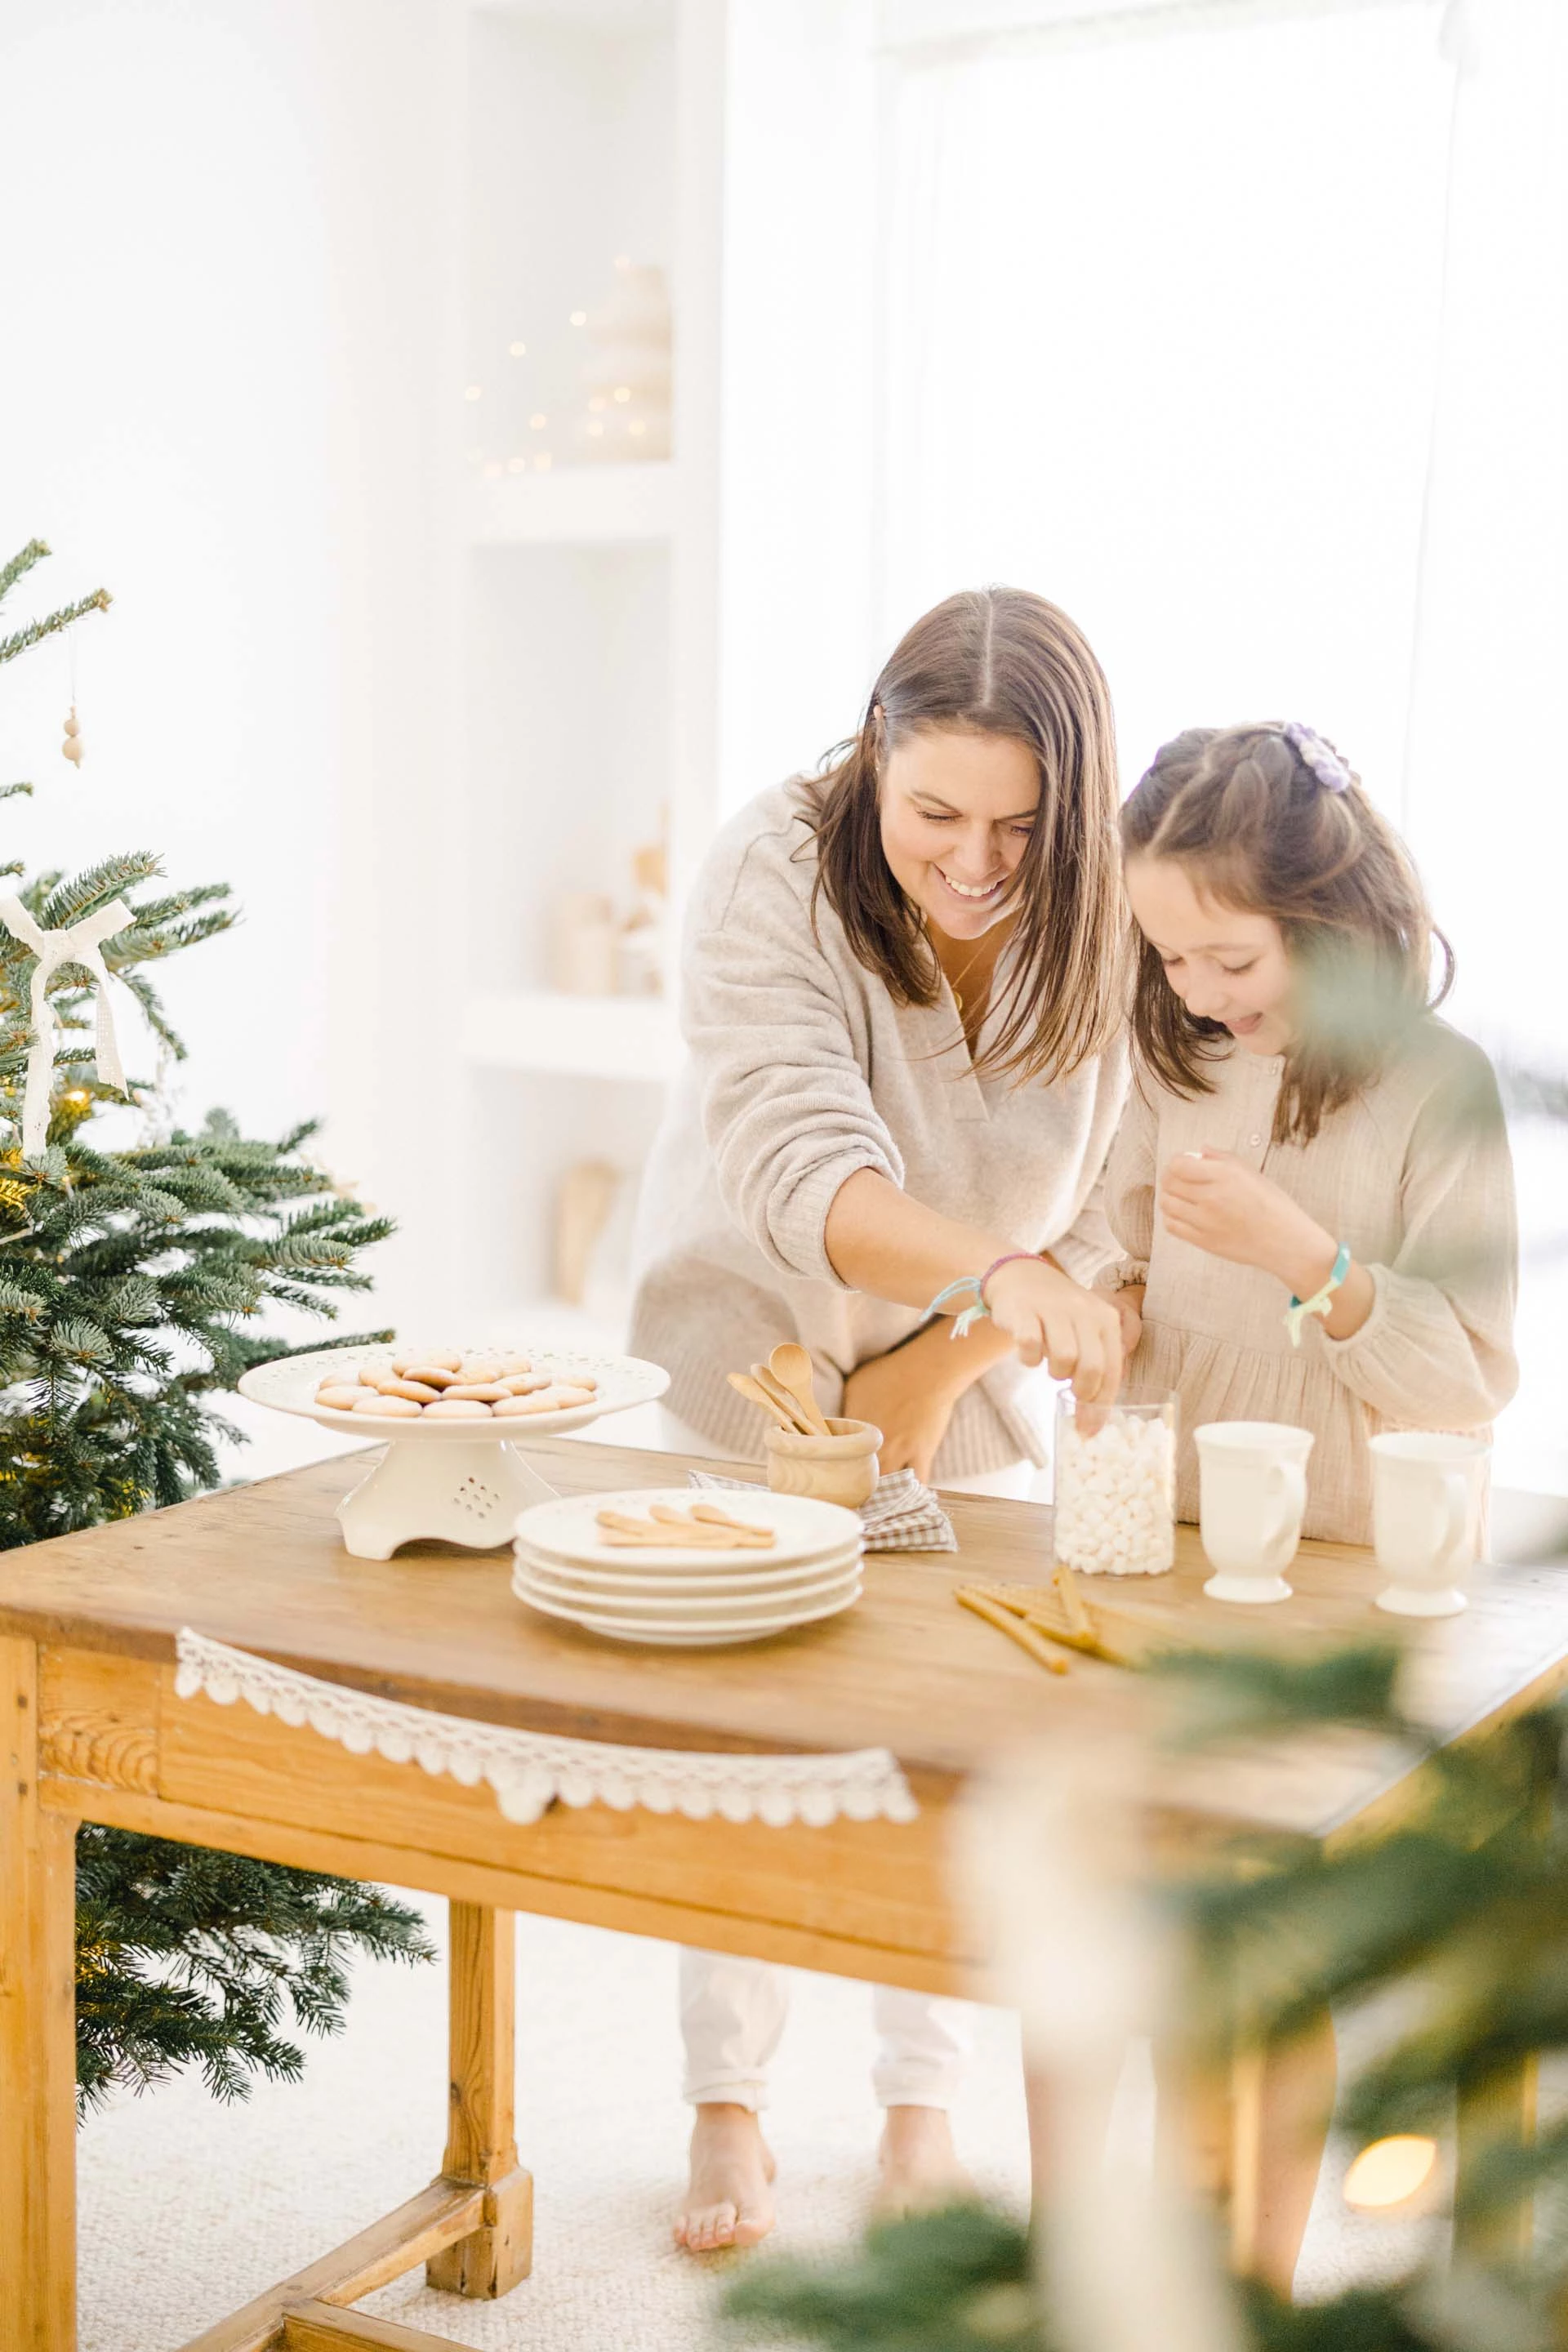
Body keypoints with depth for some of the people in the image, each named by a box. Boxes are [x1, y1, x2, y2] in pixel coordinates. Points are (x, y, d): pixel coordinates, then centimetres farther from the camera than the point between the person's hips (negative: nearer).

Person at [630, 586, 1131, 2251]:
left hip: (971, 1384, 2)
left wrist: (940, 1365, -24)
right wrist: (999, 1269, -55)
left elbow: (1109, 1222, -13)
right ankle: (728, 2108, 25)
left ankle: (922, 2112, 30)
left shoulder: (1106, 932, -19)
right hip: (753, 1354, -2)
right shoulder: (773, 879, -27)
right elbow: (799, 1177, -39)